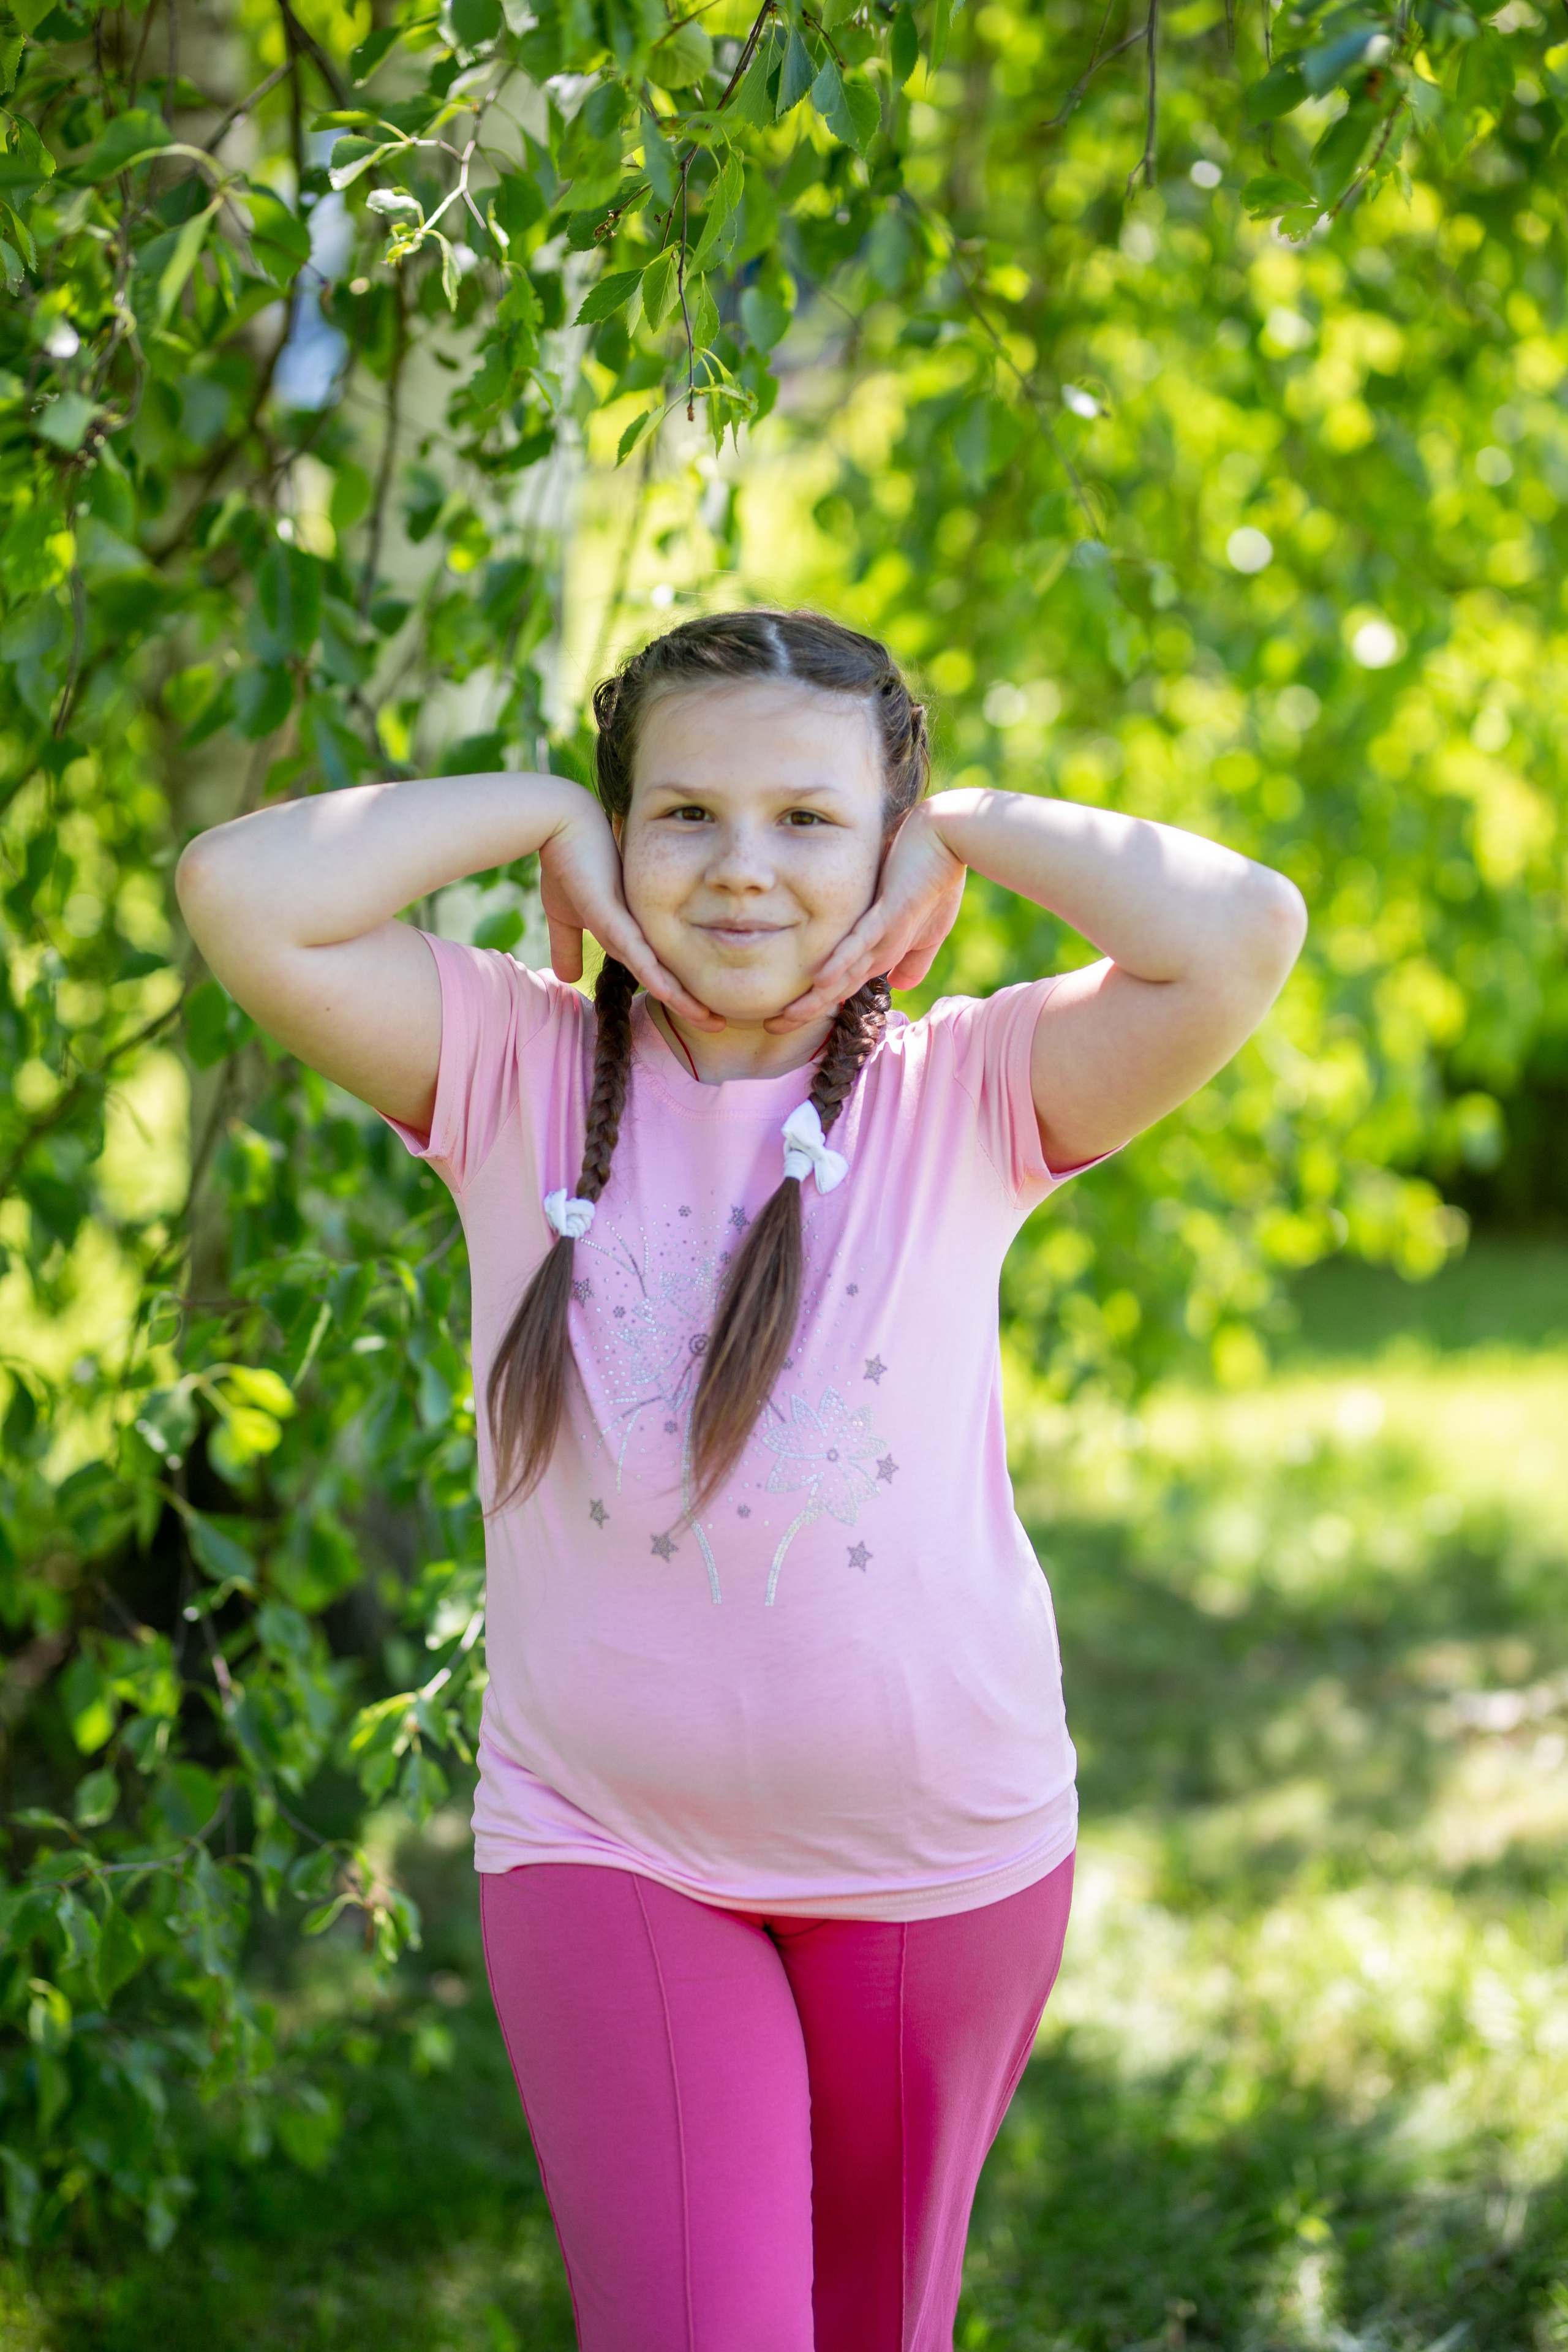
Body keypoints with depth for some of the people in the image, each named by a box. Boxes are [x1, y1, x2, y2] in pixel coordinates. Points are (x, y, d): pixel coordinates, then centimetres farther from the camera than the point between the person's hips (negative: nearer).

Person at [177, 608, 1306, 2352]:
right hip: (606, 1847, -1)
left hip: (941, 1858, 1)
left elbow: (1242, 934, -22)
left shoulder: (963, 1096, -7)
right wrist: (540, 814, -9)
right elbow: (242, 892, -16)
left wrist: (967, 827, -10)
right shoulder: (519, 1077, -4)